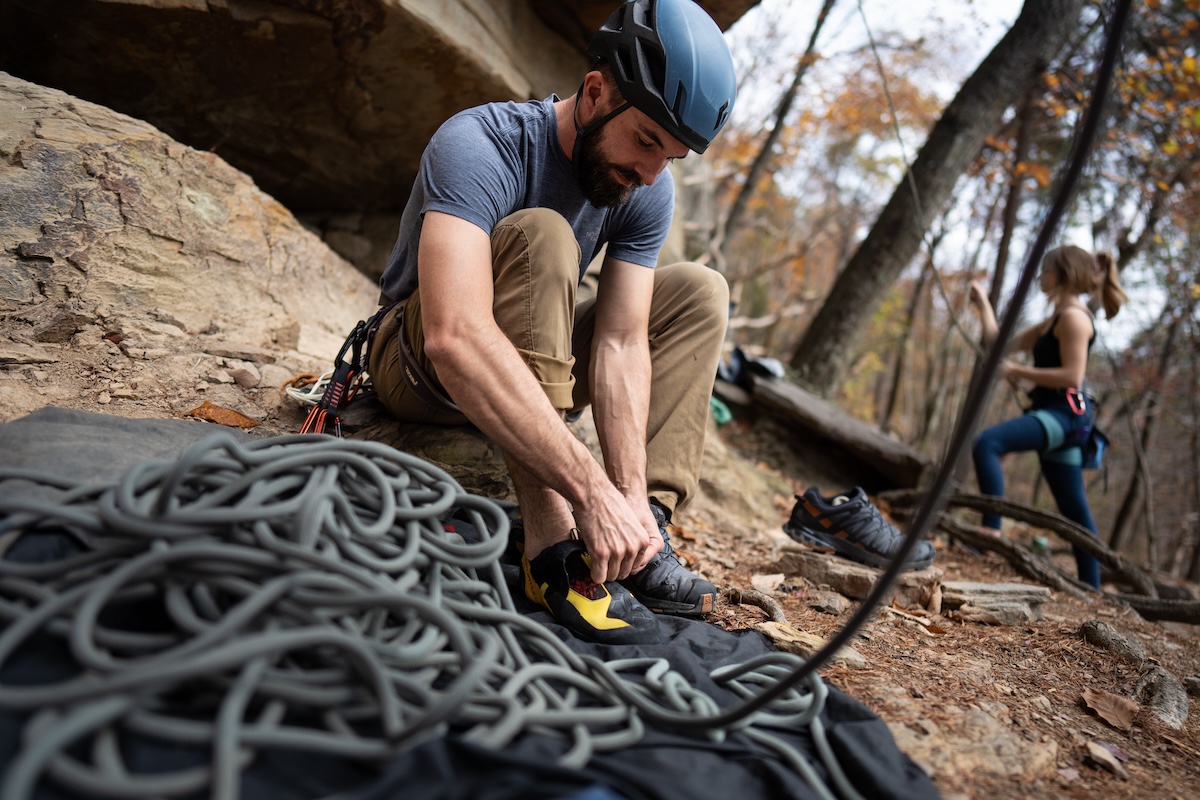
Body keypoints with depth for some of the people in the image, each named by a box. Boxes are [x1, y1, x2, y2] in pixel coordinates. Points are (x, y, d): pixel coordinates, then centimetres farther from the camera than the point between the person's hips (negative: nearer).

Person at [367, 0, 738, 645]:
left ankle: (646, 525, -19)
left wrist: (632, 493, -31)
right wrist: (592, 489, -48)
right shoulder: (480, 144, -29)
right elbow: (456, 336, -44)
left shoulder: (647, 192, -11)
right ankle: (551, 543, -37)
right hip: (421, 362, -5)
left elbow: (620, 343, -18)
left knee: (698, 291, -4)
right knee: (539, 235, -32)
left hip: (535, 366, 6)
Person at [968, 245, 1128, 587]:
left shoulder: (1073, 316, -8)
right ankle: (1090, 587, 18)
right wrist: (983, 305, 22)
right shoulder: (1053, 321, 21)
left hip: (1064, 412, -11)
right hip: (1053, 413, 11)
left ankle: (991, 532, -34)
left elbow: (1072, 376, -18)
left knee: (987, 443, -29)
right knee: (1074, 510, 12)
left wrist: (1018, 371, -16)